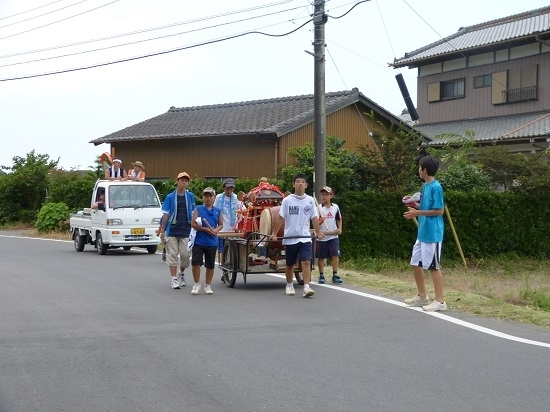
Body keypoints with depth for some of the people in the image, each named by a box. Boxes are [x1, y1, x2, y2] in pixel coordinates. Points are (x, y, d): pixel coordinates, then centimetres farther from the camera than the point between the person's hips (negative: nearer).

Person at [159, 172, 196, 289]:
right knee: (172, 255, 0)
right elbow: (165, 214, 3)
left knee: (185, 255, 1)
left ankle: (181, 274, 27)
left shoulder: (190, 196, 7)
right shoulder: (170, 197, 2)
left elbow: (193, 213, 10)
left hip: (186, 231, 1)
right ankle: (174, 279, 6)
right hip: (172, 231, -1)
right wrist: (162, 231, 0)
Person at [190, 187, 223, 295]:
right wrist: (206, 229, -16)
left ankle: (207, 286, 23)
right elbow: (193, 224, -8)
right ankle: (197, 284, 11)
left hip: (212, 242, 3)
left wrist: (216, 230, -9)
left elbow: (221, 224, 14)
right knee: (195, 262, -7)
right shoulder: (198, 209, -1)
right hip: (199, 241, -3)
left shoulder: (217, 211, 9)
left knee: (210, 265, 9)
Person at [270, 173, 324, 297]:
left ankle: (306, 287, -17)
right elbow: (281, 218, -1)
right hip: (290, 238, 0)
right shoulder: (287, 200, -3)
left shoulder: (310, 200, 3)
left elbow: (314, 218, 8)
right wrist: (274, 233, -5)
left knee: (306, 262, -13)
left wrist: (318, 232, 1)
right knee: (290, 264, 11)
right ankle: (289, 286, 28)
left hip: (305, 238, 1)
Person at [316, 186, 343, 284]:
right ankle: (321, 276, 14)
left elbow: (339, 219, 19)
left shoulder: (335, 207, 6)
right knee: (321, 257, 4)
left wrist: (339, 229, 3)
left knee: (335, 255, -6)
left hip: (333, 236, 2)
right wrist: (320, 222, -27)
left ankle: (335, 275, -1)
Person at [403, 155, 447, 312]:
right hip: (422, 233, 10)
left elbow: (439, 210, -17)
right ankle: (422, 296, 26)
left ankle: (440, 301, 4)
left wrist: (418, 213, -16)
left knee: (434, 266, -3)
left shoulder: (436, 187, -16)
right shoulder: (425, 186, 12)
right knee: (415, 263, 15)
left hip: (432, 234, -10)